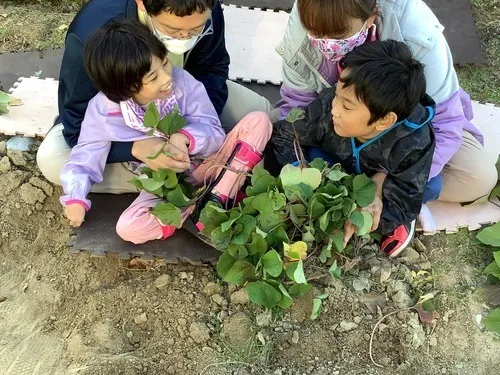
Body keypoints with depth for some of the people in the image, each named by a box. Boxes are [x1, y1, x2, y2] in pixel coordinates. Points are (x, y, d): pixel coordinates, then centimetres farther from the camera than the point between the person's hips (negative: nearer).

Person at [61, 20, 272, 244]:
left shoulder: (182, 82, -18)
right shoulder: (103, 111, -18)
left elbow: (214, 132, -16)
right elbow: (84, 158, -7)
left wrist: (185, 138, -35)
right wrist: (76, 198, -22)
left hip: (208, 163, 1)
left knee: (258, 120, -18)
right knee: (127, 228, -28)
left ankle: (218, 200, -24)